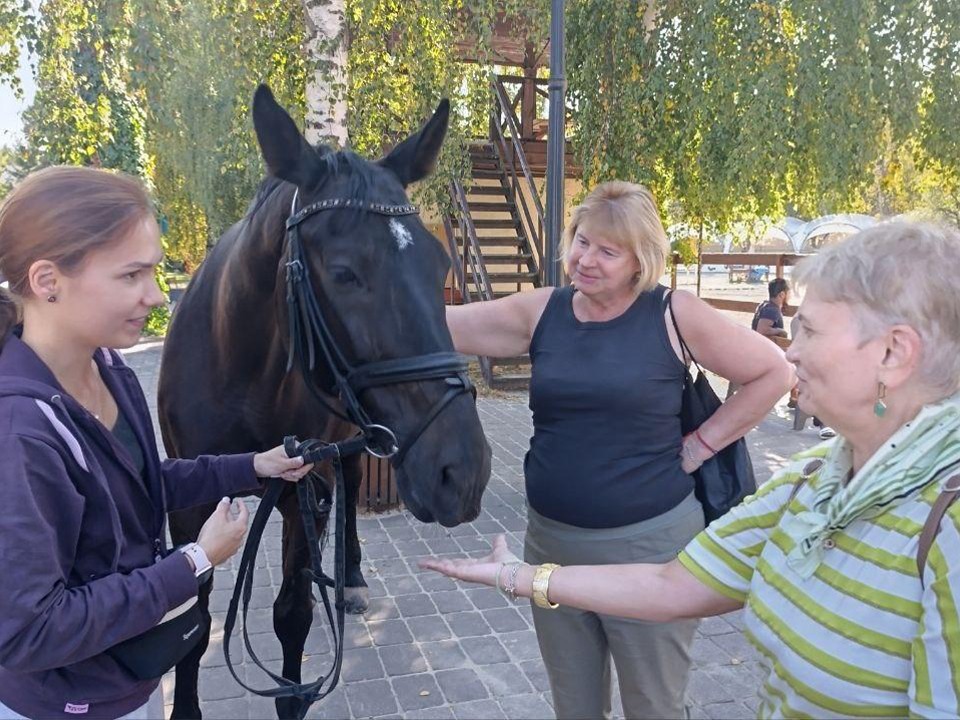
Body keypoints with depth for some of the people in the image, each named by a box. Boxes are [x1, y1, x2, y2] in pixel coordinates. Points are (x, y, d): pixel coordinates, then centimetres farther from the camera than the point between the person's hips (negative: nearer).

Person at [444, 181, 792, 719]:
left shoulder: (674, 315, -10)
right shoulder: (541, 312, 0)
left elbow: (774, 372, -3)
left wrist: (702, 444, -7)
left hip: (649, 542, -3)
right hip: (551, 538, 4)